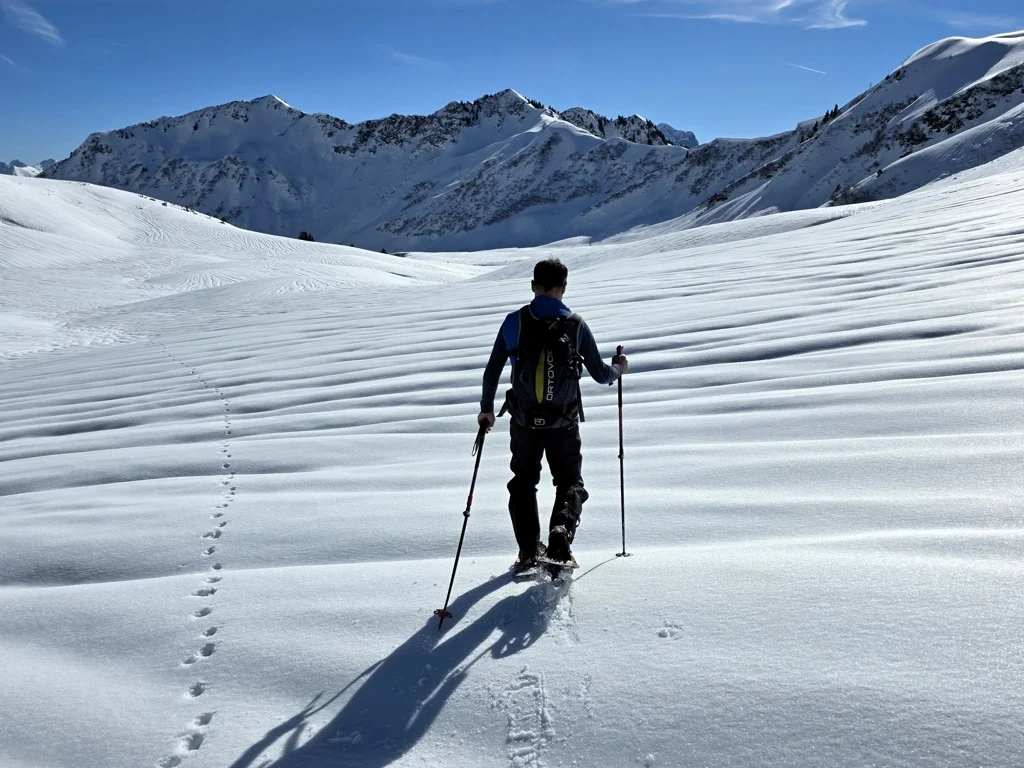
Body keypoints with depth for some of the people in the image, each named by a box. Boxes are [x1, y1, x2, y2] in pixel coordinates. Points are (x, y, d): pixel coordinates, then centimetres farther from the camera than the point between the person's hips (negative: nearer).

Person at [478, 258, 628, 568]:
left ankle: (528, 551, 15)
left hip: (524, 422, 1)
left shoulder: (514, 322, -4)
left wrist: (486, 409, 15)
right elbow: (601, 374, 1)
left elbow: (492, 372, 1)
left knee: (523, 483, 21)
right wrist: (619, 368, 24)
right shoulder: (576, 325, -6)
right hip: (564, 424, -1)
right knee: (570, 483, 15)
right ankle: (560, 536, -10)